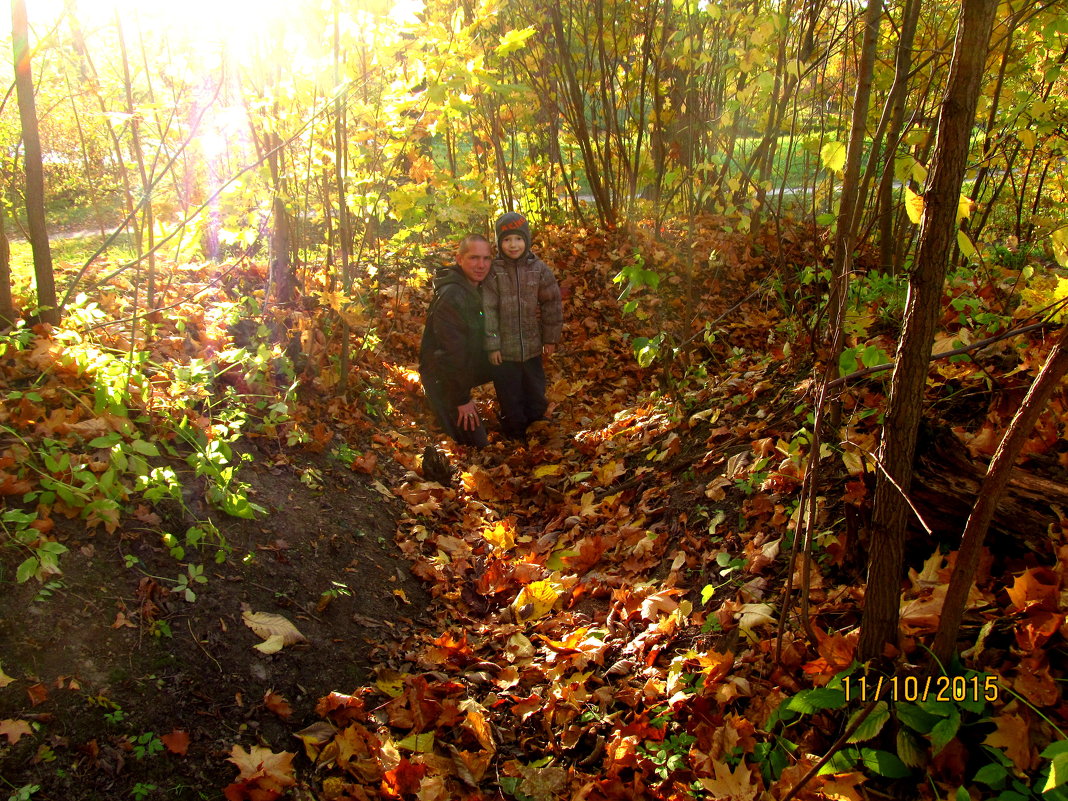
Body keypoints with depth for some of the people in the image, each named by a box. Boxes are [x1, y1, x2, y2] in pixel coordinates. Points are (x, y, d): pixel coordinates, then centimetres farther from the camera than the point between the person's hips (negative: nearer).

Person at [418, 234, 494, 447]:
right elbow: (452, 352, -25)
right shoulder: (450, 297, -27)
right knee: (474, 442, -7)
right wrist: (463, 399, -20)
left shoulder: (478, 288, 3)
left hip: (466, 371, 9)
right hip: (443, 379, -9)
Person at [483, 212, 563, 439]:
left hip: (532, 347, 2)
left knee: (536, 396, 16)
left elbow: (551, 305, 3)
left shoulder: (539, 269, -4)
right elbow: (488, 310, -9)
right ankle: (515, 439, 28)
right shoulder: (493, 272, -9)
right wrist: (492, 345, -11)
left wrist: (550, 339, 4)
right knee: (509, 398, 10)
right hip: (504, 349, -2)